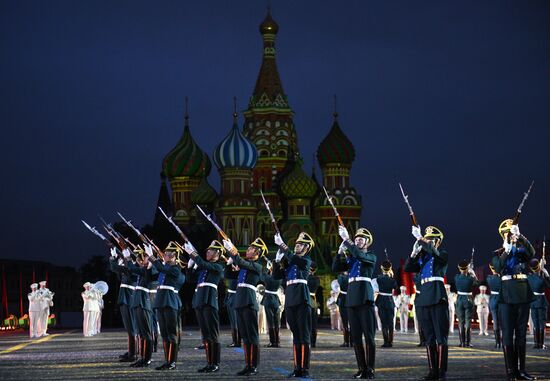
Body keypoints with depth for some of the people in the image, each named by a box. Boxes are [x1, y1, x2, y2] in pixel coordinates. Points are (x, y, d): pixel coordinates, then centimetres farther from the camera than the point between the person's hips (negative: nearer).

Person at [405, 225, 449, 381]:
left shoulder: (442, 255, 2)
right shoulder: (422, 257, 19)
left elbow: (432, 251, -20)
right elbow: (407, 268, 11)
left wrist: (419, 238, -17)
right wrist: (414, 252, 0)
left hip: (438, 298, -6)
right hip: (423, 298, 6)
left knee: (441, 336, -5)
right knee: (429, 337, 7)